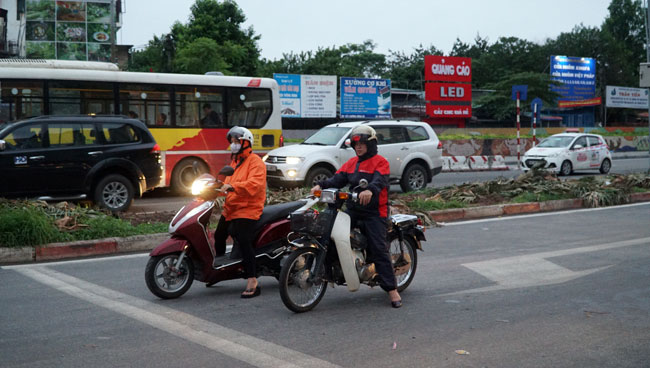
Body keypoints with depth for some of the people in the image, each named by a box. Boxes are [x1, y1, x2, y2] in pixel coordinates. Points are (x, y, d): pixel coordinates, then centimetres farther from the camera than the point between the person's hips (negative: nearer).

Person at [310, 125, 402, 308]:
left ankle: (392, 289, -6)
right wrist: (321, 185, -12)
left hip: (374, 212, -6)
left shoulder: (380, 162, -2)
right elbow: (338, 179, 7)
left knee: (379, 250, -10)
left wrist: (370, 190, -45)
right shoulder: (351, 163, 19)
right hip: (353, 210, 6)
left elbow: (379, 180, -22)